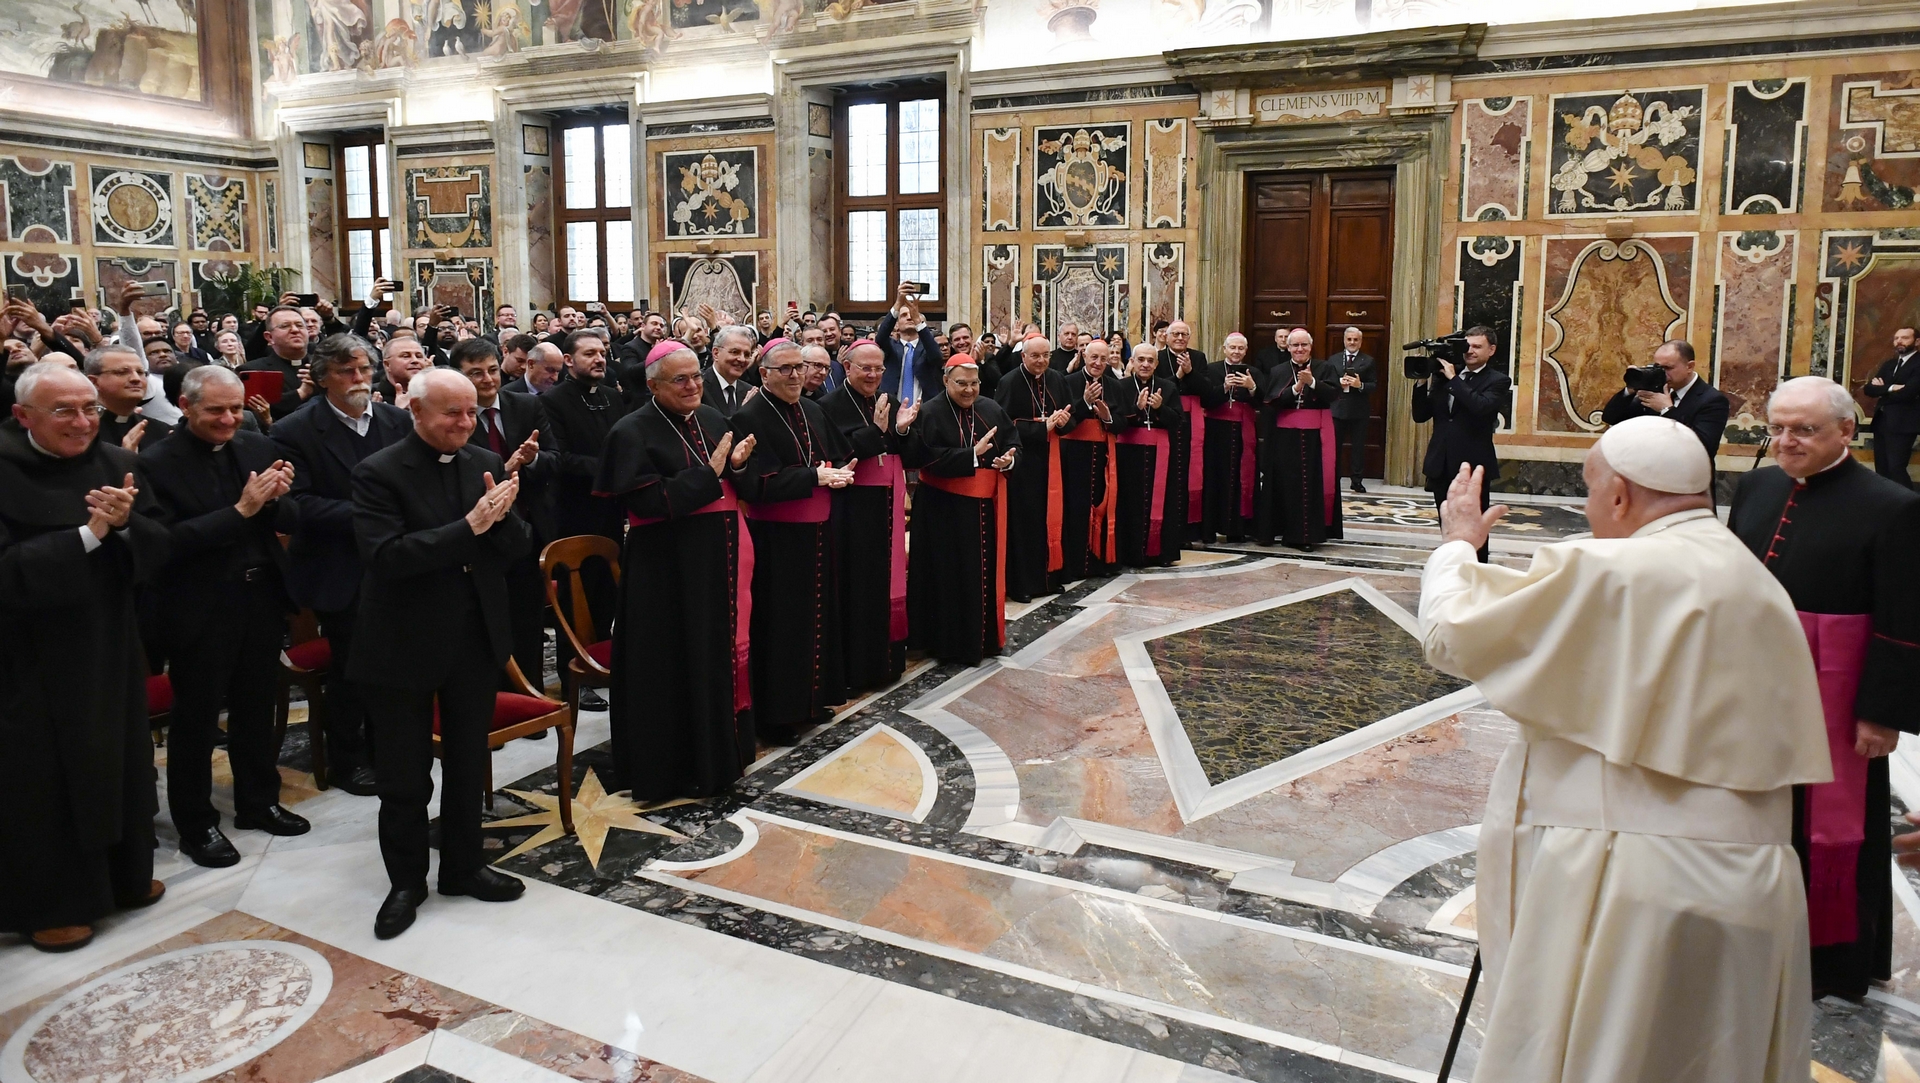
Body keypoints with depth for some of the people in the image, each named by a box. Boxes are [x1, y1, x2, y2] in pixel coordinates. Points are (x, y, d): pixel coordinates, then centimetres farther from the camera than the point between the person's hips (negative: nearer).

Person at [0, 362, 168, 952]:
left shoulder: (116, 463, -1)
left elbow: (156, 549, -3)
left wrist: (122, 524, -23)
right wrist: (88, 534, -28)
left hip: (110, 648, 5)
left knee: (118, 762, 18)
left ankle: (124, 875, 37)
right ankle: (50, 902, 25)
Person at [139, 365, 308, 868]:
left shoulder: (259, 448, 3)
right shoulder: (156, 463, -12)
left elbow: (291, 520, 3)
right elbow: (168, 540, -21)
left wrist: (273, 499, -19)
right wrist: (239, 511, -26)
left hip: (261, 601, 5)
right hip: (200, 612, -5)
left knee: (257, 709, 18)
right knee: (196, 721, 9)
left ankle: (258, 802, 35)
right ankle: (196, 824, 24)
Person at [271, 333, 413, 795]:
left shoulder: (397, 421, 5)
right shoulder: (295, 431, -8)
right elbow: (299, 503, -15)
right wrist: (363, 514, -23)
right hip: (339, 571, -4)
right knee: (349, 666, 4)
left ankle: (382, 749, 30)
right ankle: (346, 760, 23)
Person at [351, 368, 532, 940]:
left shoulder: (487, 464, 2)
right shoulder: (379, 473, -13)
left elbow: (519, 547, 0)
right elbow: (386, 555, -24)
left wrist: (501, 516, -22)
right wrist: (470, 526, -30)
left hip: (476, 639, 5)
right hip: (404, 643, -4)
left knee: (468, 764, 18)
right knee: (405, 776, 9)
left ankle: (463, 866, 36)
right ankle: (406, 881, 28)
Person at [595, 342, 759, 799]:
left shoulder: (712, 419, 10)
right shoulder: (633, 432, -10)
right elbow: (646, 500, -19)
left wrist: (736, 464, -4)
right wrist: (708, 474, -19)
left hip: (719, 558, 7)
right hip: (668, 569, -7)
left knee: (720, 651, 14)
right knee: (677, 666, 0)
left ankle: (720, 748, 29)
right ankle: (673, 765, 14)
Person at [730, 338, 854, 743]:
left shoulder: (811, 410, 9)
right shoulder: (749, 418, -13)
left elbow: (840, 456, 14)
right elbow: (759, 483, -22)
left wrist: (839, 473, -9)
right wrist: (815, 476, -22)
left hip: (817, 532, 7)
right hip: (775, 538, -7)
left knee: (817, 614, 15)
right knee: (781, 624, 0)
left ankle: (813, 697, 30)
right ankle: (777, 713, 12)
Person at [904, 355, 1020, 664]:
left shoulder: (992, 410, 6)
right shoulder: (929, 413, -11)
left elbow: (1014, 444, 8)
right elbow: (928, 458, -22)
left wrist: (1009, 459, -15)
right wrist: (973, 455, -24)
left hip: (985, 504, 5)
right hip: (944, 507, -5)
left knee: (985, 571, 12)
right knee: (950, 575, 0)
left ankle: (985, 636, 24)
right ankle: (950, 641, 10)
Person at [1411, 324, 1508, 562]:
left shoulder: (1497, 381, -2)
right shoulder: (1443, 376, 10)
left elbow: (1481, 406, -23)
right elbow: (1420, 416, 8)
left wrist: (1454, 379, -17)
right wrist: (1423, 382, -5)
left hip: (1472, 467, -5)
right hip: (1441, 467, 5)